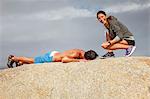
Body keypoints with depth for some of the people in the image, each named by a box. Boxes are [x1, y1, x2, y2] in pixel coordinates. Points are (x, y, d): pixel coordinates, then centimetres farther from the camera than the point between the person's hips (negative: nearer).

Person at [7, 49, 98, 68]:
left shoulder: (83, 52, -11)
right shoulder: (75, 54, -36)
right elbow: (64, 59, -49)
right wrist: (78, 60, -45)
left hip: (55, 54, 7)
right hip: (50, 57, -7)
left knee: (34, 61, 27)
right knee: (32, 61, 13)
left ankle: (20, 62, 47)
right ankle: (13, 58, 33)